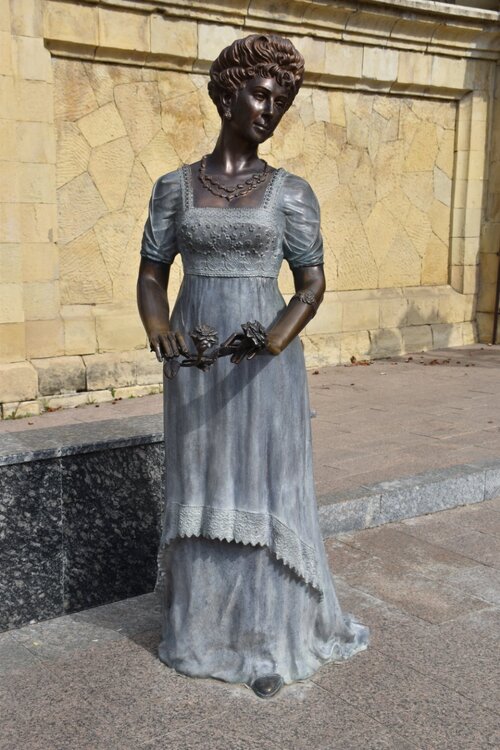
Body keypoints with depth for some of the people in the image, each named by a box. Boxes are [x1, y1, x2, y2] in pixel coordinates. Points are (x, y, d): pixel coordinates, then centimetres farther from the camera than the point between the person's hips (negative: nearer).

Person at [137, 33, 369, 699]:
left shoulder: (290, 191, 1)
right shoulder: (174, 187, 5)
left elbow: (312, 286, -2)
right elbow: (151, 277, 5)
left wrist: (273, 341, -20)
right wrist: (159, 329, -17)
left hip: (267, 359, -1)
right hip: (195, 360, 2)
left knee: (266, 493, 2)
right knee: (201, 490, 9)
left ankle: (270, 642, 16)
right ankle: (201, 630, 24)